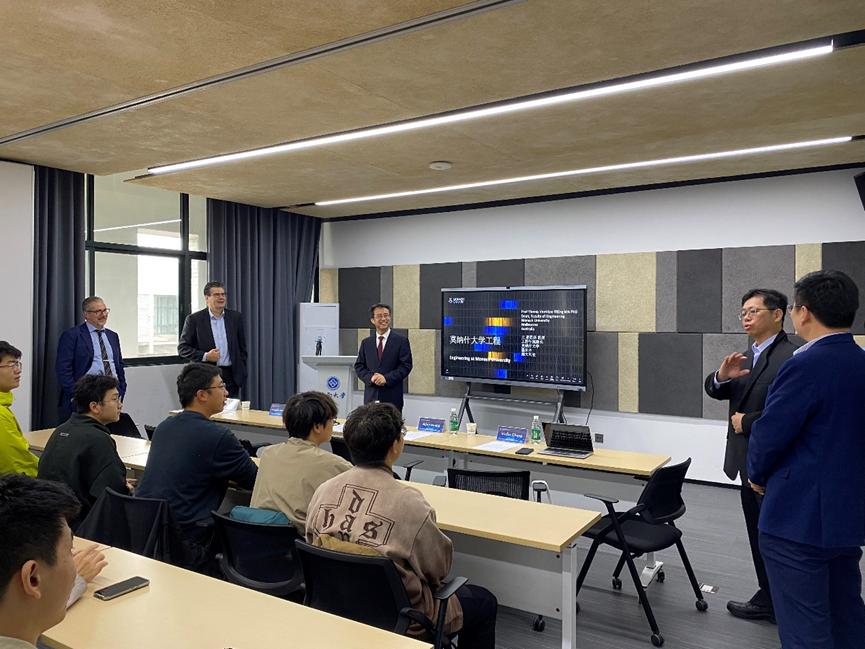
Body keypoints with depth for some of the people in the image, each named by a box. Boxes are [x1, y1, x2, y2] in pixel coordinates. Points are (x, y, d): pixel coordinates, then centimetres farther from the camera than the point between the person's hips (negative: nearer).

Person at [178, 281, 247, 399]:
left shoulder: (236, 317, 8)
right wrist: (205, 356, -14)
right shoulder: (194, 319, 0)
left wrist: (242, 374, 6)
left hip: (232, 377, 2)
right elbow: (182, 348, -1)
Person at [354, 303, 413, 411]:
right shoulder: (366, 342, 13)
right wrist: (370, 377, -9)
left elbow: (406, 365, -4)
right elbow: (359, 366, 11)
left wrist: (387, 378, -14)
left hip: (392, 397, -3)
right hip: (371, 396, 3)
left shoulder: (401, 341, 2)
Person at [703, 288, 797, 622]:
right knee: (758, 531, 18)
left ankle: (771, 601, 21)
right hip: (749, 459, 9)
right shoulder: (748, 356, 12)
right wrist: (721, 376, -12)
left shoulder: (790, 356, -18)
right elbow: (715, 392, 10)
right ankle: (771, 596, 33)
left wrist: (746, 422, -16)